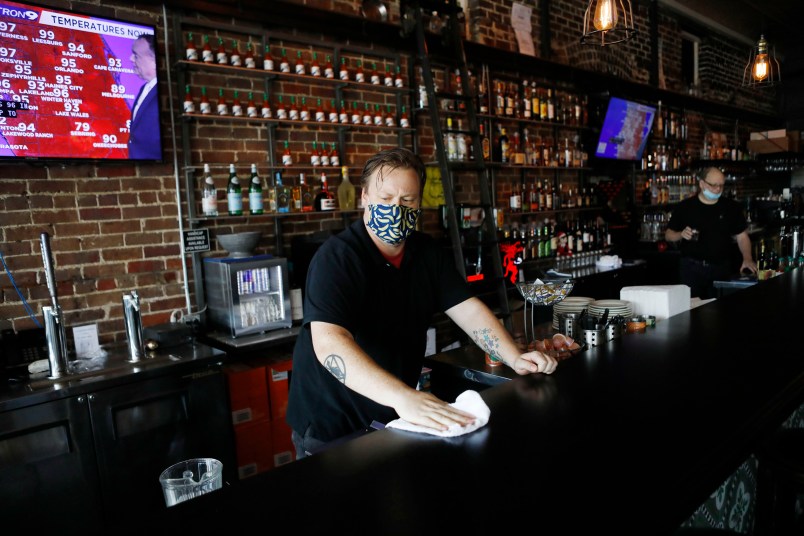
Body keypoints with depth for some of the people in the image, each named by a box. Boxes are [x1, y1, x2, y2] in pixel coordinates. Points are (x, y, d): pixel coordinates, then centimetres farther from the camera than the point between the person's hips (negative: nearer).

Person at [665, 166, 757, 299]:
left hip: (722, 268, 2)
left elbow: (742, 236, 7)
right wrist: (681, 234, -15)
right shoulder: (685, 207, 1)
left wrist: (747, 258, -8)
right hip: (691, 268, -2)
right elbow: (668, 235, 6)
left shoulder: (731, 207, 6)